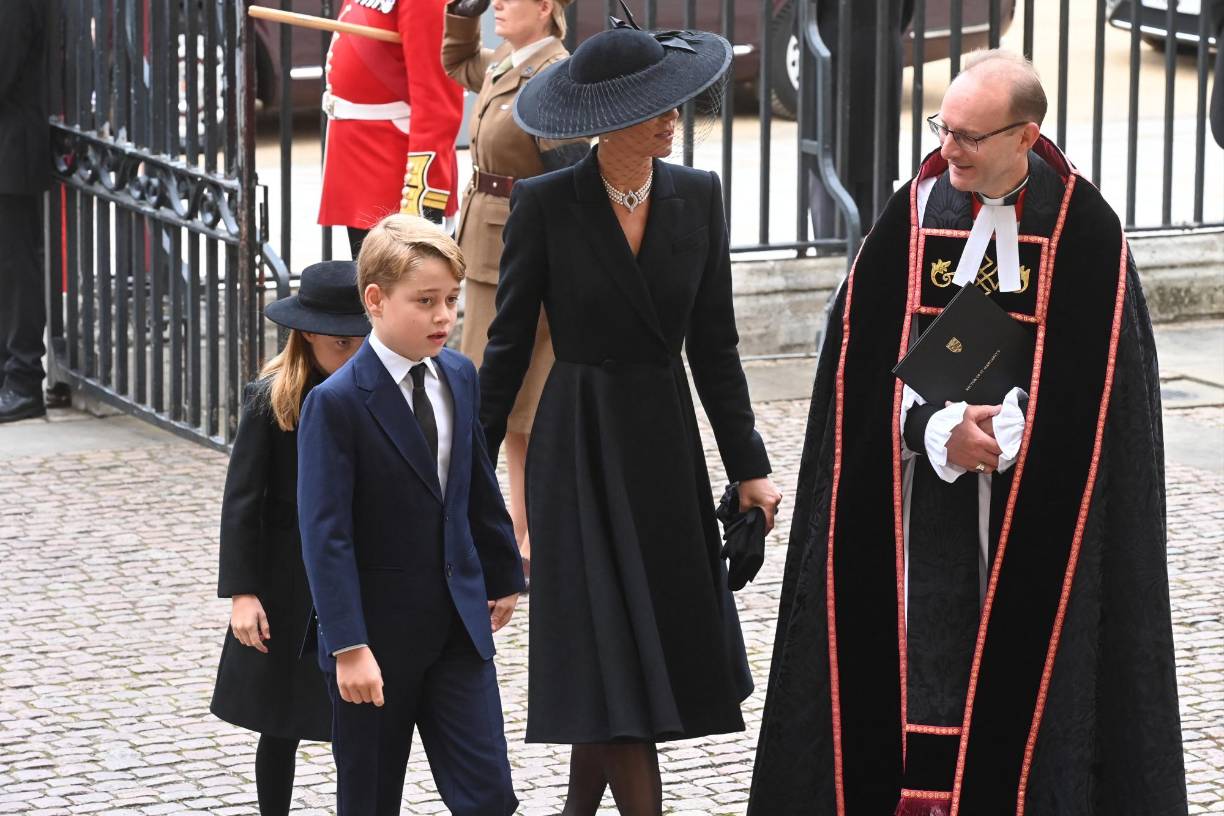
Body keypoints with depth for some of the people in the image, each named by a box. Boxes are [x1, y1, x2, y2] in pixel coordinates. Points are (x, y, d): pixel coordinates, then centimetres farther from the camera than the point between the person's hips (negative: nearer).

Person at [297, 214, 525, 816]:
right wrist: (348, 646, -23)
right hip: (378, 629, -5)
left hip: (458, 622, 5)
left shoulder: (458, 377, 4)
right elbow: (325, 534, -19)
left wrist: (503, 574, 26)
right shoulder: (336, 403, -16)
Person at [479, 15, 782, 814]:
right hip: (579, 448, -4)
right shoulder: (544, 203, -10)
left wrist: (749, 466, 2)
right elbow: (509, 343, -3)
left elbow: (715, 344, 5)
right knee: (614, 657, -5)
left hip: (666, 441, 4)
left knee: (631, 655, 9)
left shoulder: (697, 196, 1)